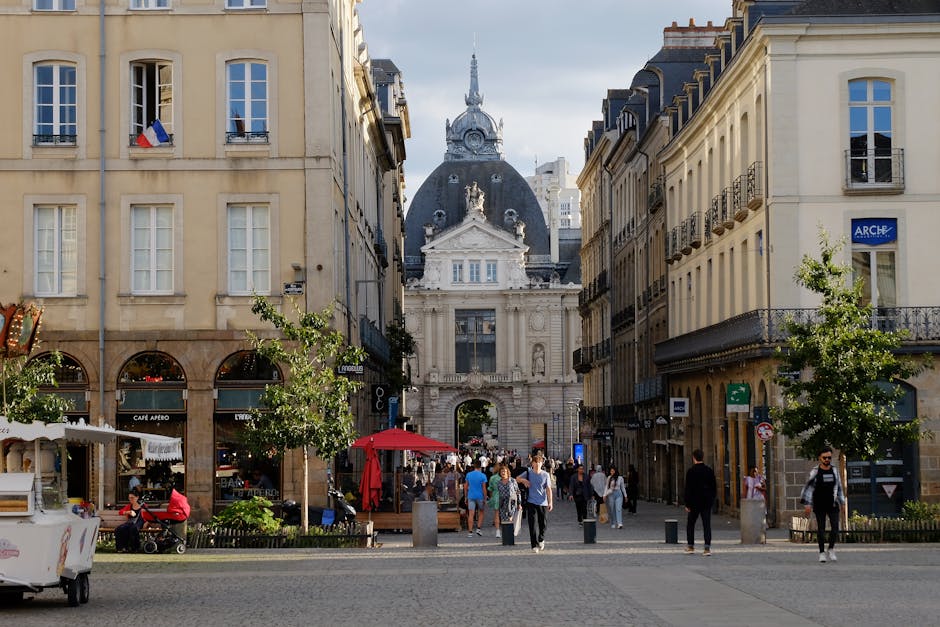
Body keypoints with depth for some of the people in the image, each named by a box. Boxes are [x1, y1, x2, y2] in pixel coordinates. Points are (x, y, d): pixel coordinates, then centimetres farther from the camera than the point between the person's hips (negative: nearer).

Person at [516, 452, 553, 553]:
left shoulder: (545, 475, 1)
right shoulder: (528, 473, 2)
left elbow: (548, 489, 0)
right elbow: (517, 479, 15)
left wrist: (550, 502, -8)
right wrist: (523, 480, -7)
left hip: (543, 503, 1)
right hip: (531, 502, -1)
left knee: (542, 524, 11)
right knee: (532, 524, -8)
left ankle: (541, 539, 37)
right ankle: (534, 545, -4)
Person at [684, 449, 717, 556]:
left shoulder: (691, 471, -9)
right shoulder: (709, 471, 3)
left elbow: (688, 489, -10)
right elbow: (714, 487, 7)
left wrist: (687, 504, -6)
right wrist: (712, 499, 16)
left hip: (695, 502, -3)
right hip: (707, 502, 3)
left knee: (690, 524, 14)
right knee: (707, 524, 0)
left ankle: (691, 546, 18)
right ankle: (707, 548, -9)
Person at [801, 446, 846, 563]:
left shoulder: (834, 470, 7)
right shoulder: (815, 472, -3)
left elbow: (839, 487, 15)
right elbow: (808, 487, -4)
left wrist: (842, 503, 15)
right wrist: (807, 504, -12)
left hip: (832, 504, 2)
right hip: (819, 506, -2)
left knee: (835, 527, -9)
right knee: (821, 528, 1)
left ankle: (831, 549, 8)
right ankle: (822, 552, 9)